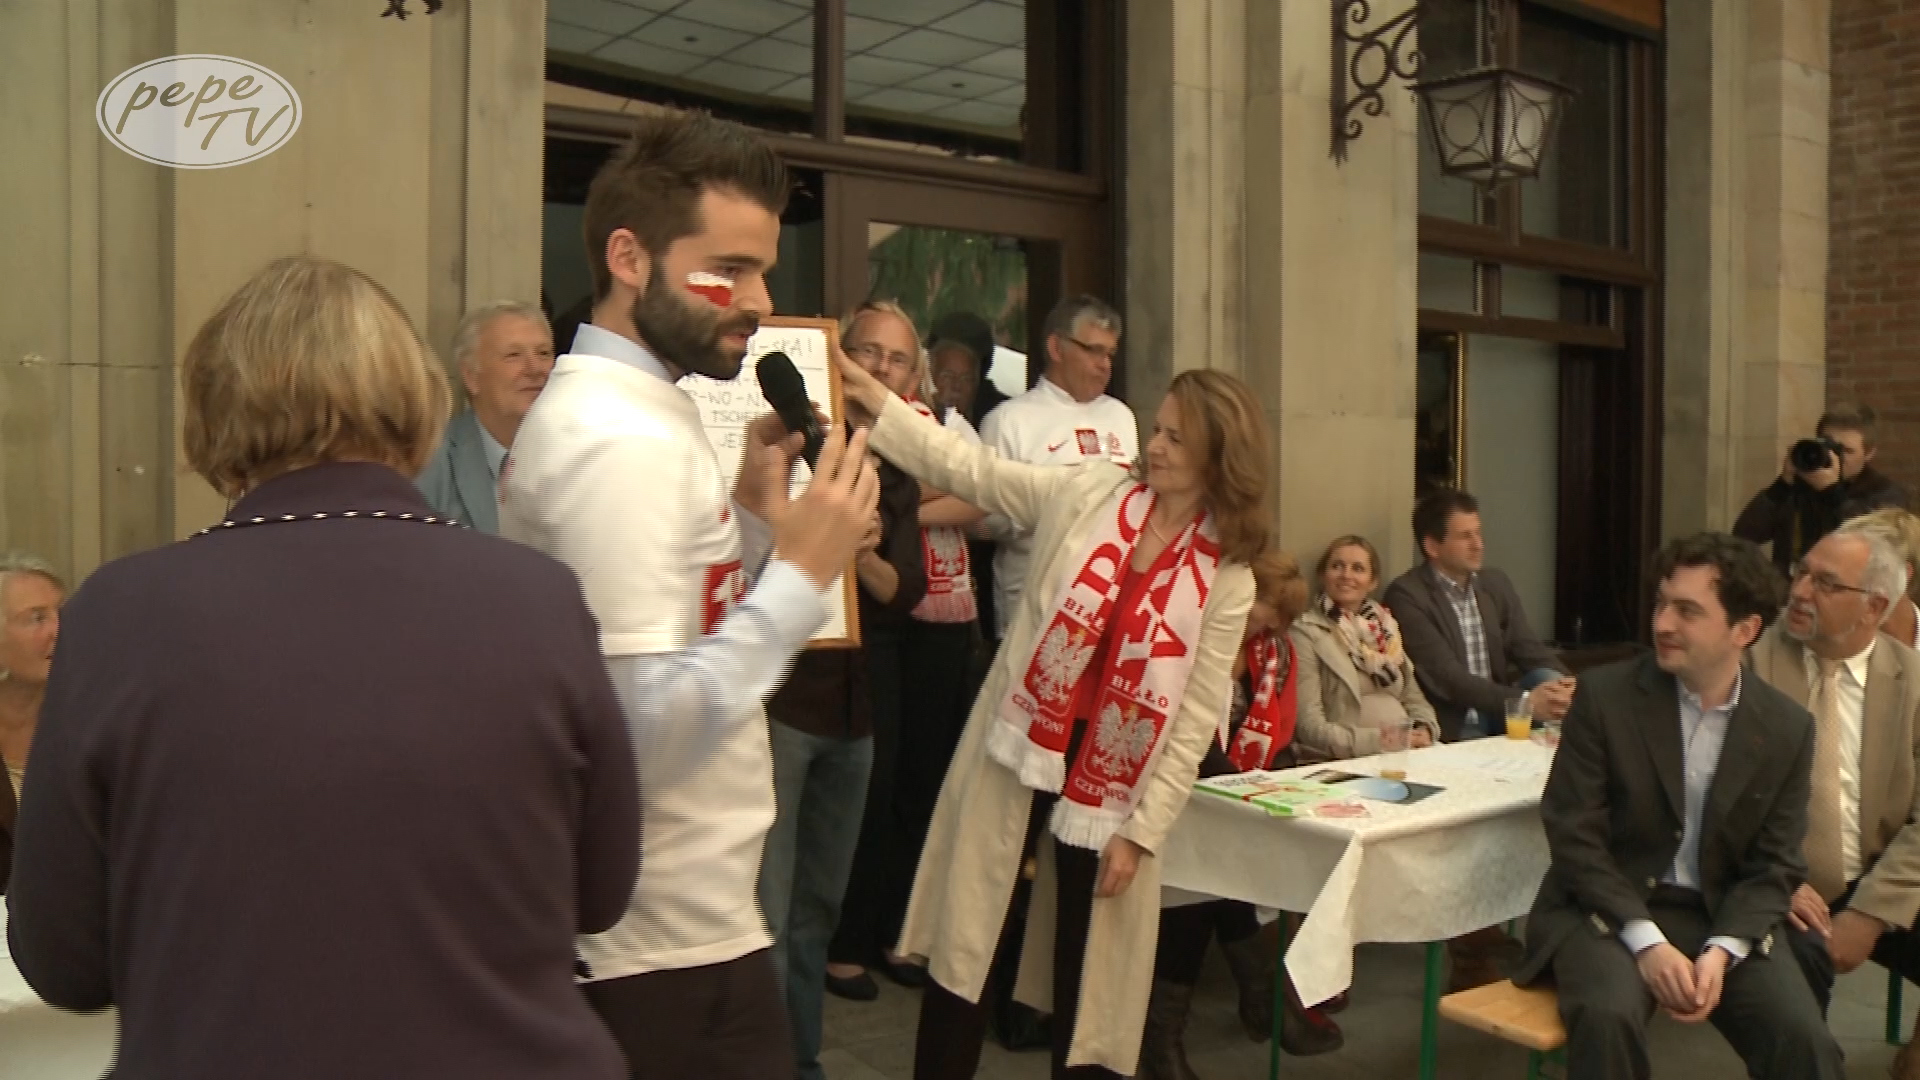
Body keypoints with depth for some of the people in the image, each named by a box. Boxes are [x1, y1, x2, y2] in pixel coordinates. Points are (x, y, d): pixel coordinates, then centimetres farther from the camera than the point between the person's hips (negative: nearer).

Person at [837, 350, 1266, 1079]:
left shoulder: (1227, 577, -6)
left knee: (1087, 964, 10)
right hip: (1019, 746, 1)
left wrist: (1142, 830, -8)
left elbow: (1197, 717, -6)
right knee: (966, 939, 6)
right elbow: (968, 471, -1)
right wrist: (875, 401, -10)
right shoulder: (1091, 492, -2)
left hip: (1110, 777, -1)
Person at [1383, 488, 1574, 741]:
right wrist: (1525, 701, -31)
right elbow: (1446, 676, -21)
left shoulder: (1497, 583, 9)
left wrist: (1563, 684, -17)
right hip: (1449, 727, -6)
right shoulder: (1406, 595, -13)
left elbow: (1529, 651, 6)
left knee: (1548, 678, -17)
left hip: (1501, 713, 6)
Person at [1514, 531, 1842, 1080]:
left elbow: (1775, 866, 2)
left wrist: (1720, 951, -15)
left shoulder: (1788, 728, 0)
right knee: (1608, 1017, -29)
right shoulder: (1605, 694, -9)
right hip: (1611, 908, -2)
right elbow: (1573, 834, -10)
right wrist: (1647, 942, -19)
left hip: (1723, 917, 3)